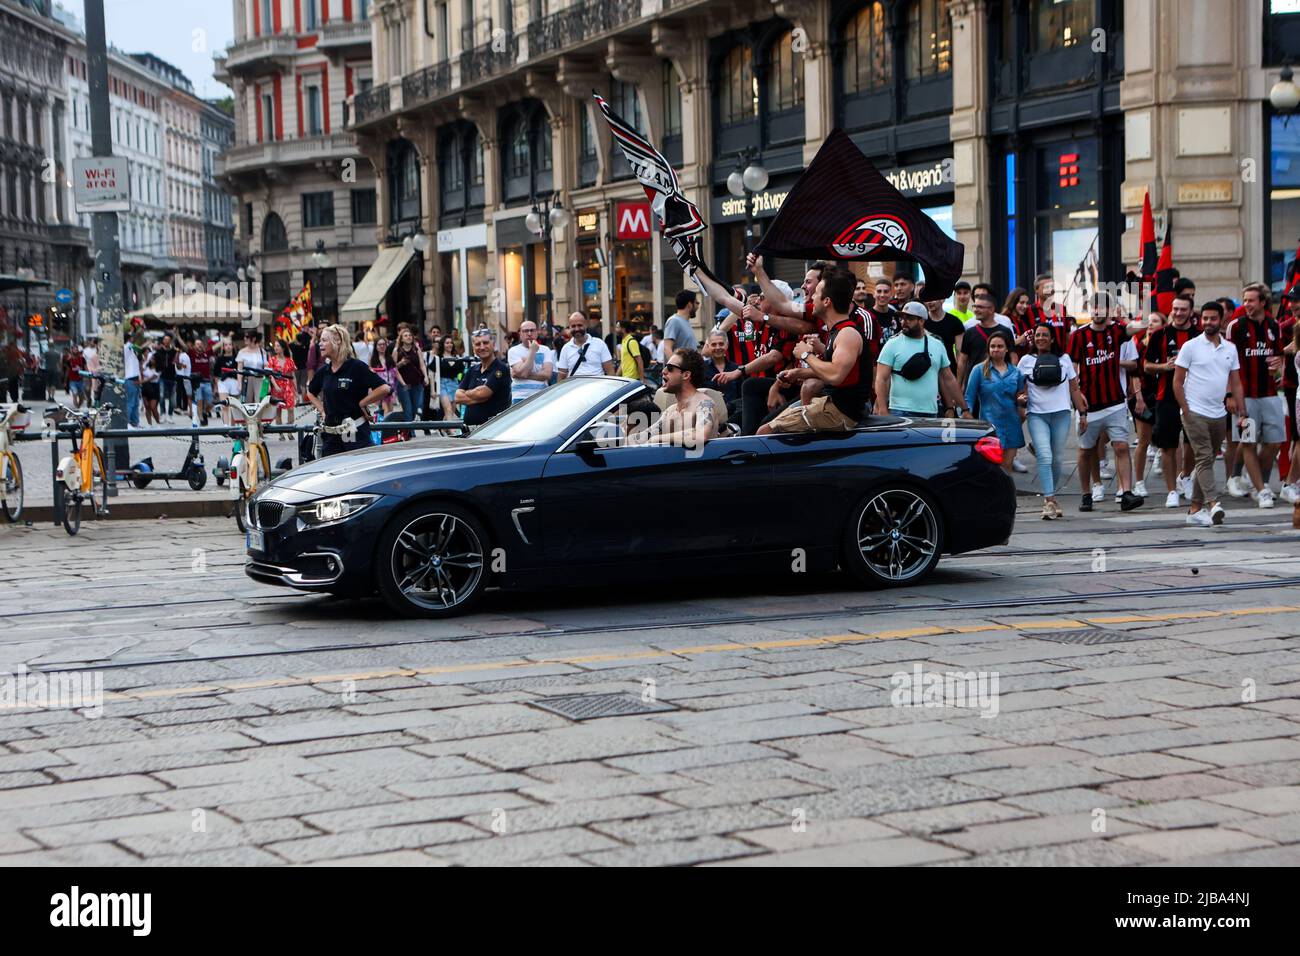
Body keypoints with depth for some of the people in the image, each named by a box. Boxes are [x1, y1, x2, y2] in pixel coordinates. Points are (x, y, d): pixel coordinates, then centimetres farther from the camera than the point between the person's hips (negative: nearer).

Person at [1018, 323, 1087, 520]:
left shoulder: (1064, 359, 13)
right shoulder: (1026, 361, 9)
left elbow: (1074, 389, 14)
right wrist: (1020, 398, -11)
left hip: (1061, 413, 2)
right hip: (1036, 414, -2)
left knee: (1058, 459, 5)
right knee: (1044, 457, -16)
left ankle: (1052, 497, 21)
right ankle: (1048, 502, -19)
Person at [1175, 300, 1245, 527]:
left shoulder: (1230, 349, 10)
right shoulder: (1190, 347, -4)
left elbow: (1236, 383, 13)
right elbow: (1177, 382, -3)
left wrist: (1242, 413, 6)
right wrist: (1186, 411, -9)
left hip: (1219, 415, 5)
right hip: (1195, 413, -5)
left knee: (1206, 461, 9)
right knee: (1204, 459, -14)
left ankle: (1195, 509, 15)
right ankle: (1213, 504, -24)